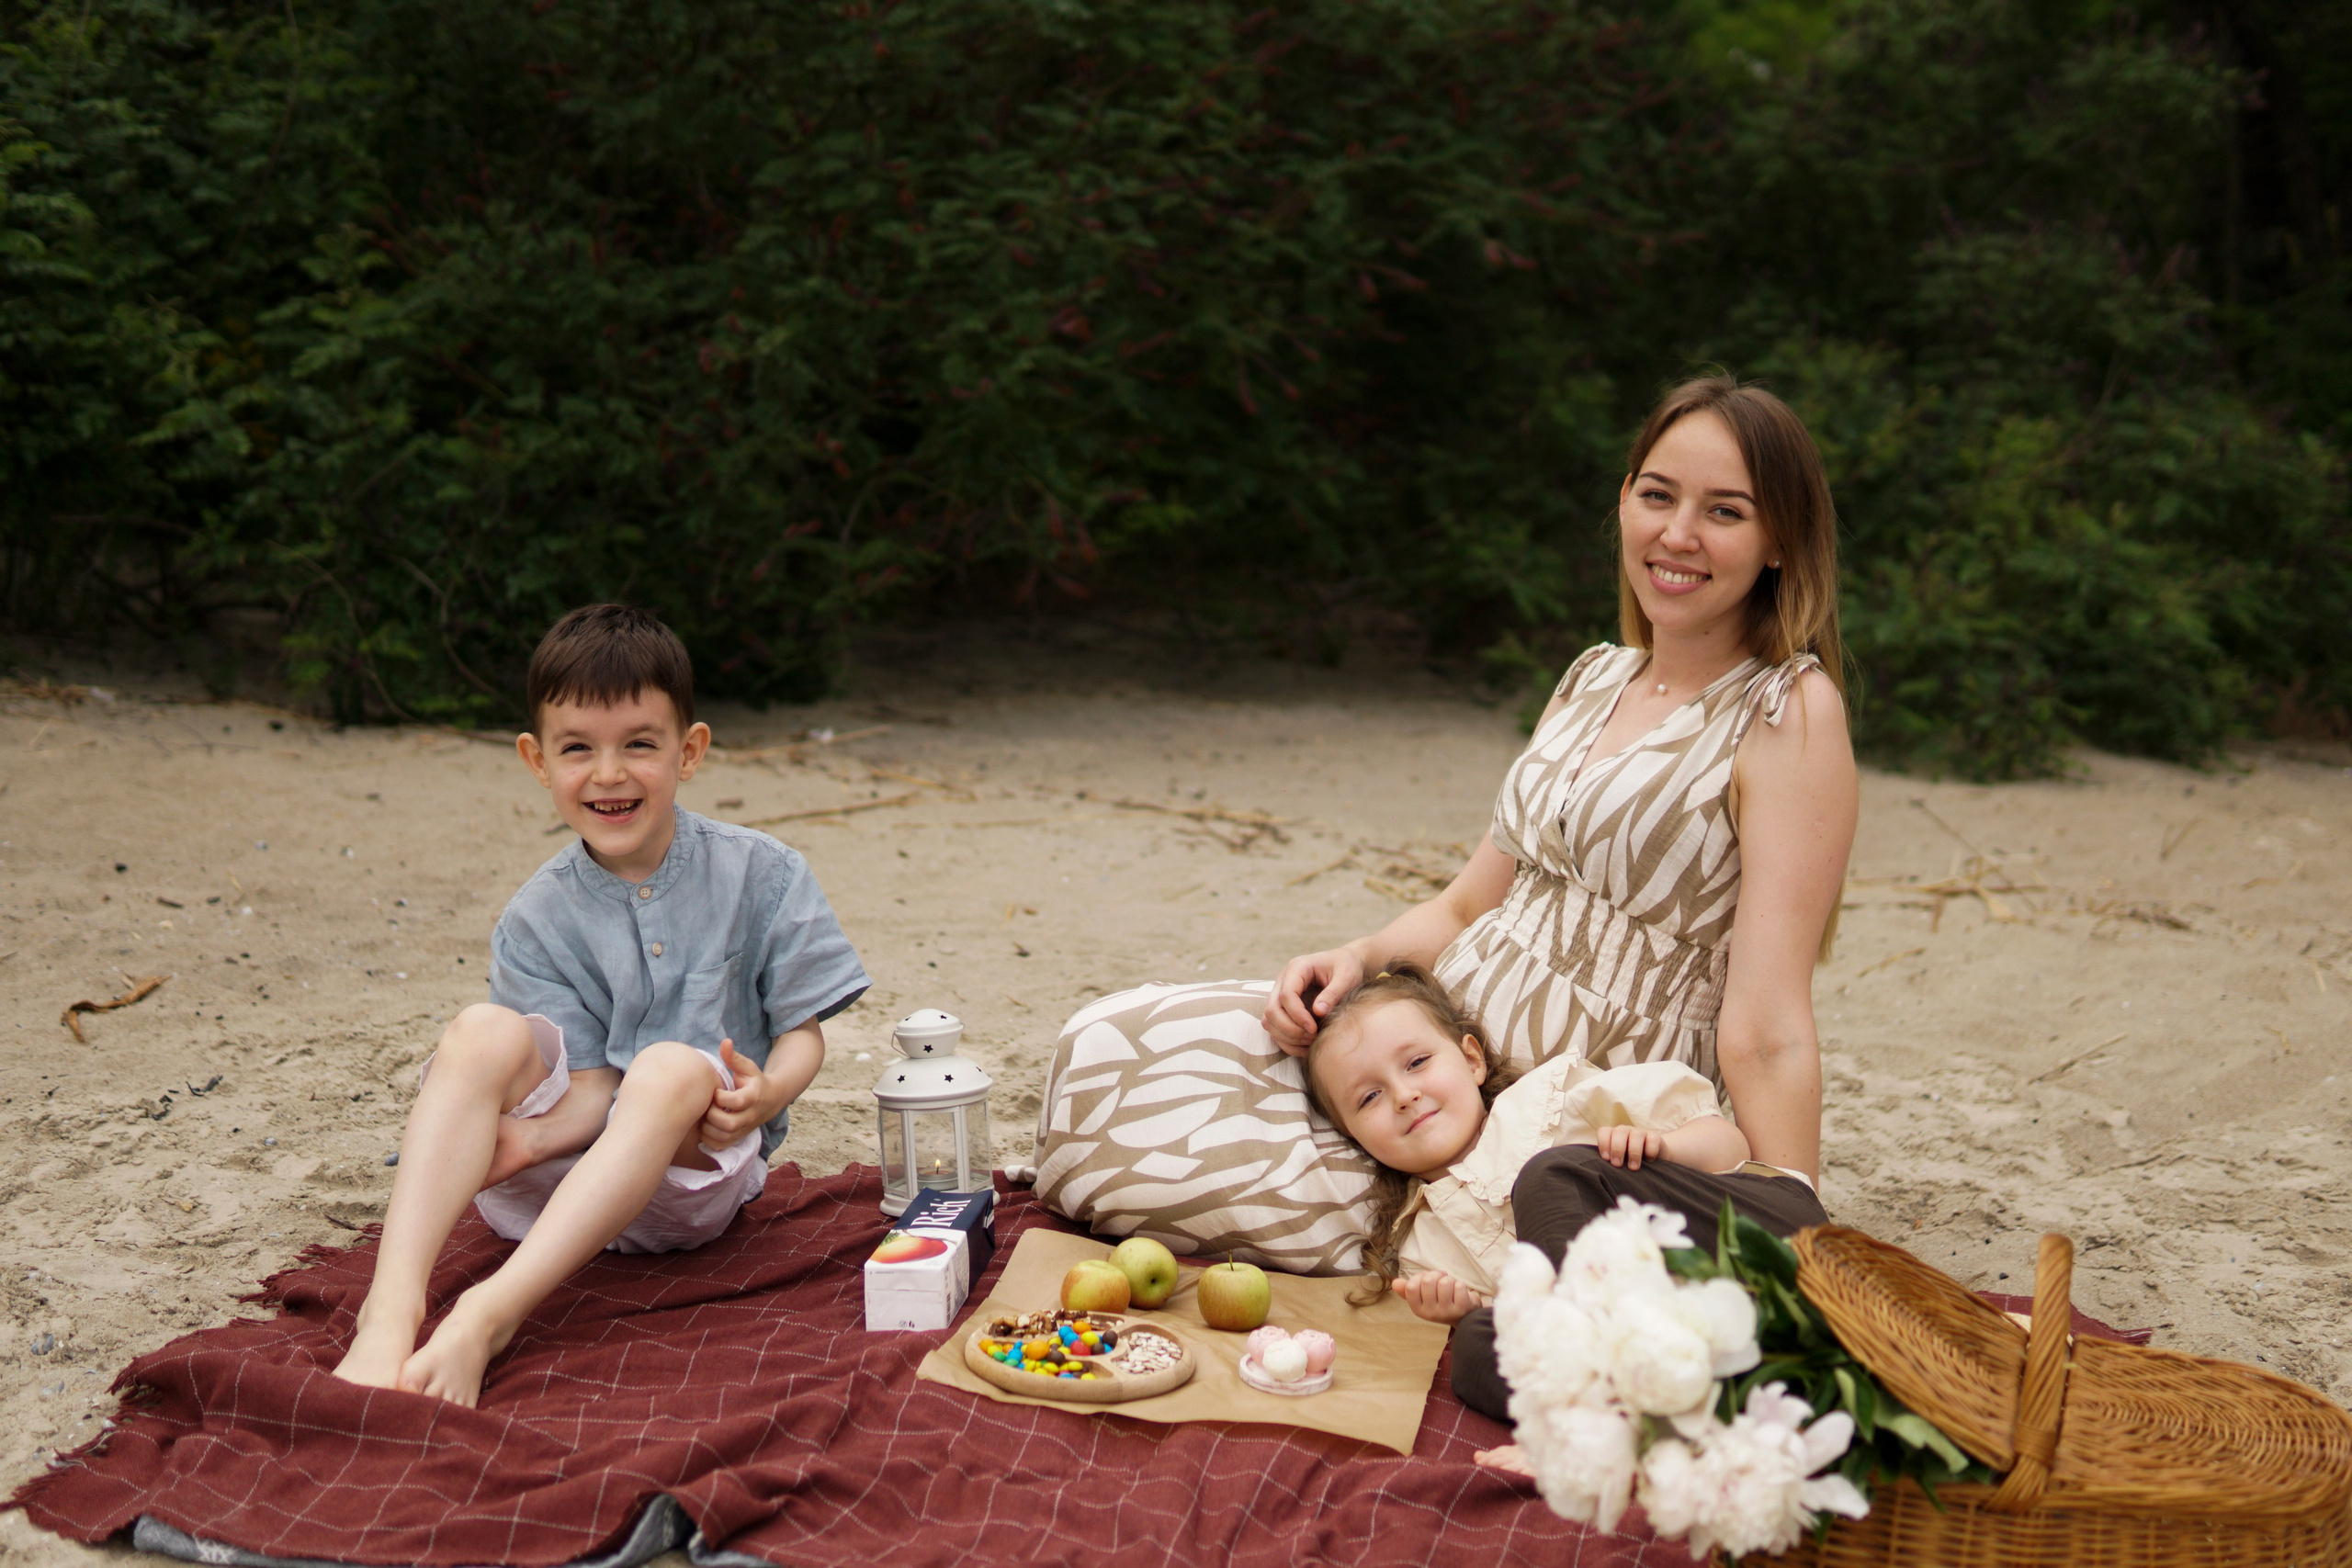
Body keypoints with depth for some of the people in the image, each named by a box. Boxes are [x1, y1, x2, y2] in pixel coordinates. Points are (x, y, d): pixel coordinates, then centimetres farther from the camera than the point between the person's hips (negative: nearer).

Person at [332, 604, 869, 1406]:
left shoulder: (761, 875, -1)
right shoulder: (538, 920, 1)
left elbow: (802, 1031, -1)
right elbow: (590, 1084, -5)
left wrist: (765, 1093, -23)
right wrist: (529, 1139, -27)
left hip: (694, 1168, -1)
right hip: (565, 1165, 2)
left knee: (676, 1067, -33)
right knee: (484, 1032, -24)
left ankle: (489, 1314, -42)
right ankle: (391, 1311, -40)